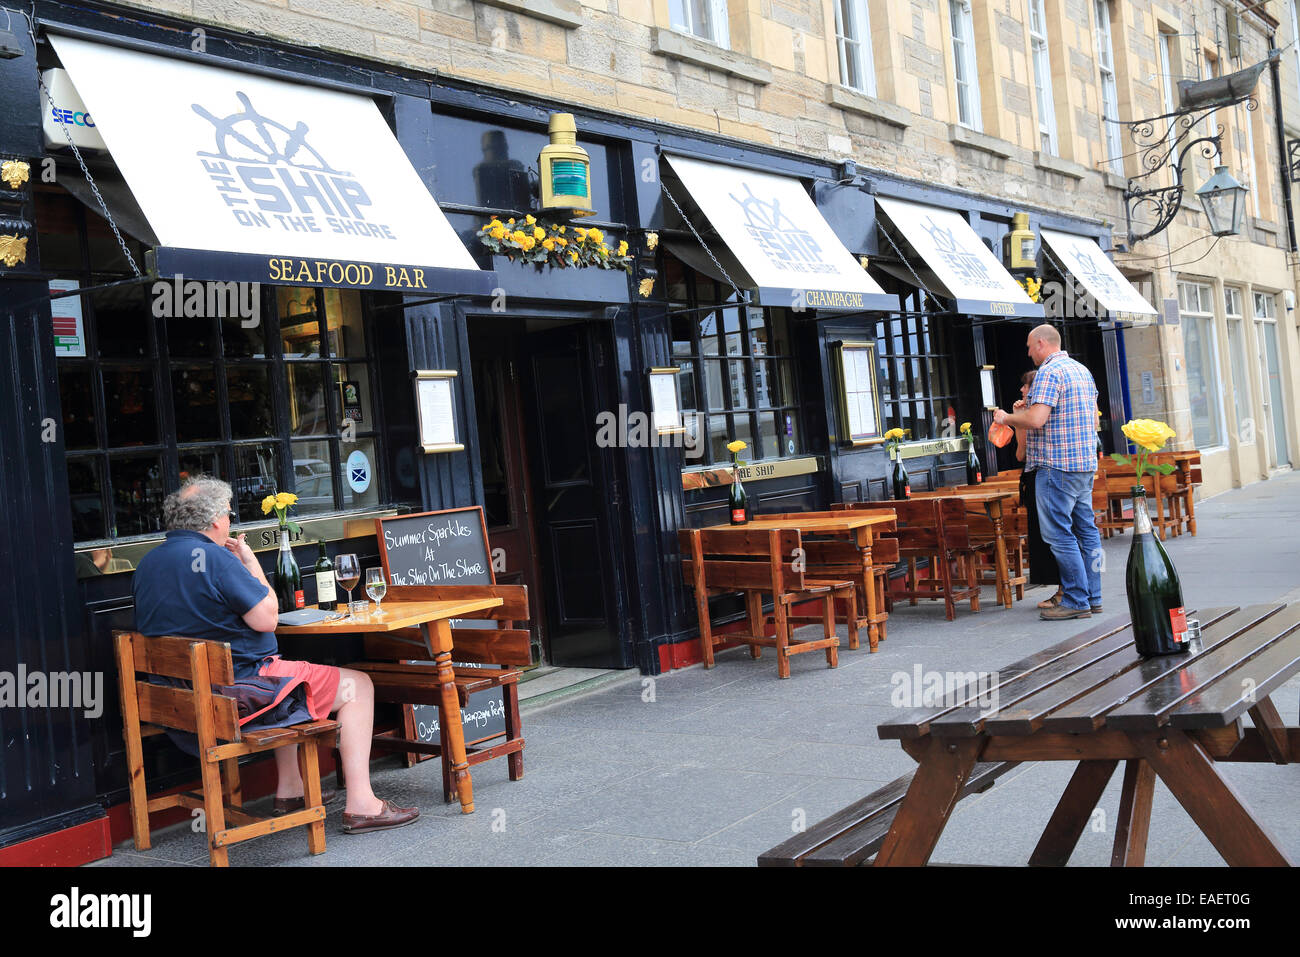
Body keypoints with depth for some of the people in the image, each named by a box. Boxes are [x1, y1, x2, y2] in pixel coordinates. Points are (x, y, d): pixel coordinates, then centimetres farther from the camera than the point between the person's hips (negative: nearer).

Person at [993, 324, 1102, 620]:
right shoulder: (1082, 370, 17)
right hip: (1086, 462, 10)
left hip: (1057, 465, -10)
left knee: (1058, 534, -6)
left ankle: (1076, 601, -5)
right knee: (1086, 530, 11)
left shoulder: (1048, 372, -12)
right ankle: (1092, 596, 16)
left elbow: (1036, 420, -23)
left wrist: (1006, 418, -5)